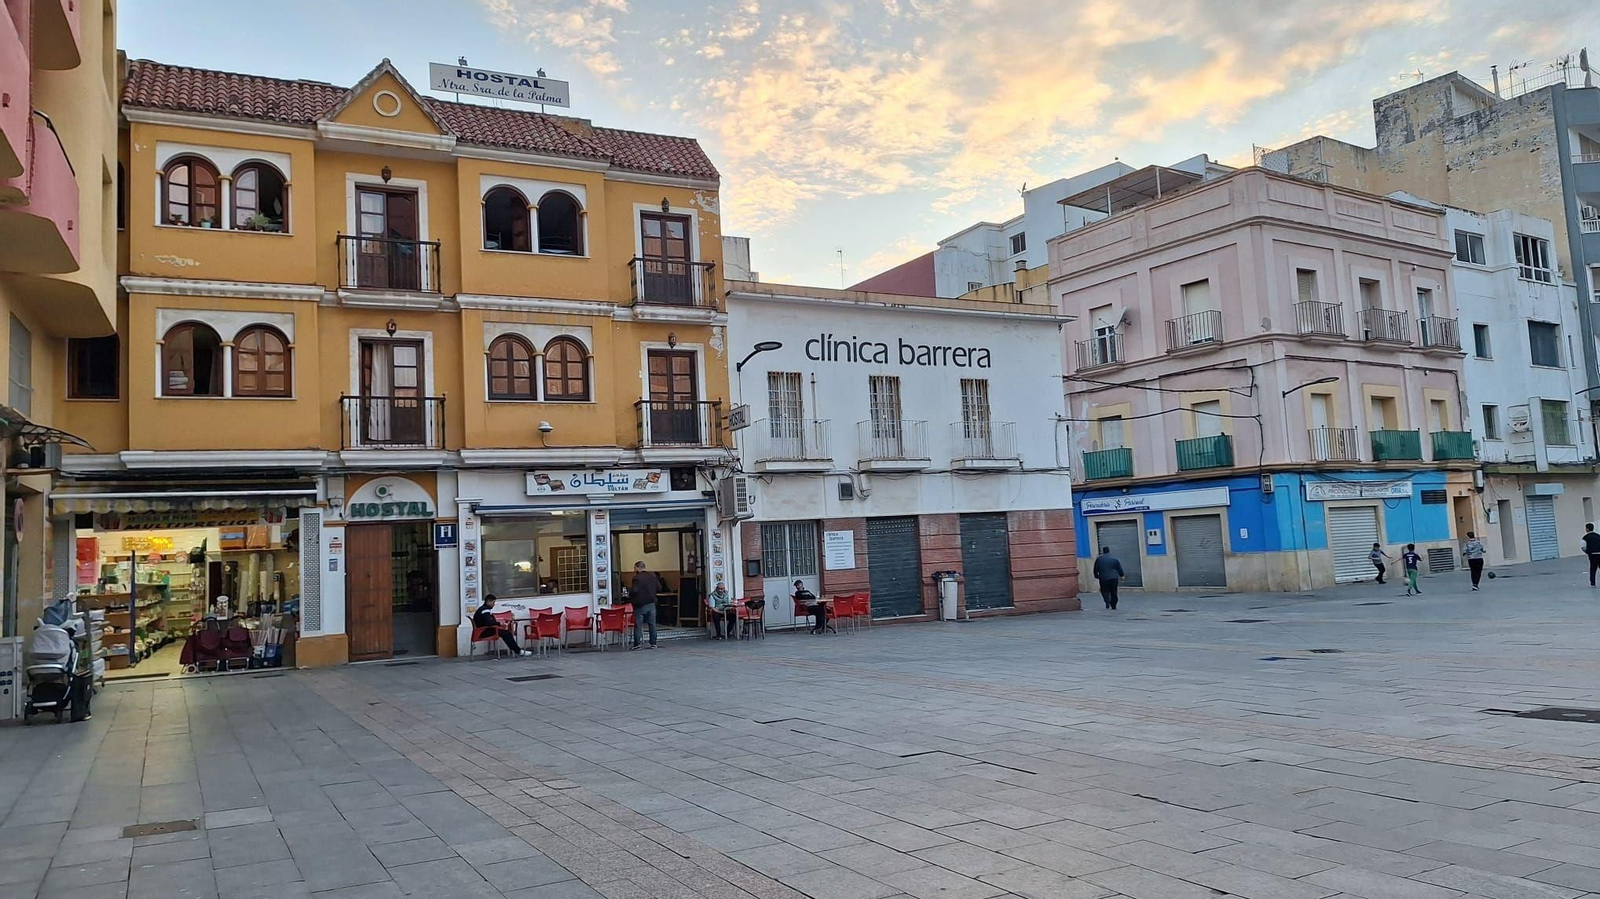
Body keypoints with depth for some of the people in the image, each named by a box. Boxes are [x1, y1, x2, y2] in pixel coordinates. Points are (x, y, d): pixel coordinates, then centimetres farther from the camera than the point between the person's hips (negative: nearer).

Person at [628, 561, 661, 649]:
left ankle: (636, 644, 2)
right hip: (651, 603, 5)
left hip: (640, 605, -5)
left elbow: (634, 591, -21)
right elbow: (659, 588, 6)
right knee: (652, 624, 8)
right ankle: (653, 643, 8)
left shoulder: (637, 578, -14)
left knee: (638, 625, 1)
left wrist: (629, 595, -1)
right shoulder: (653, 577, 5)